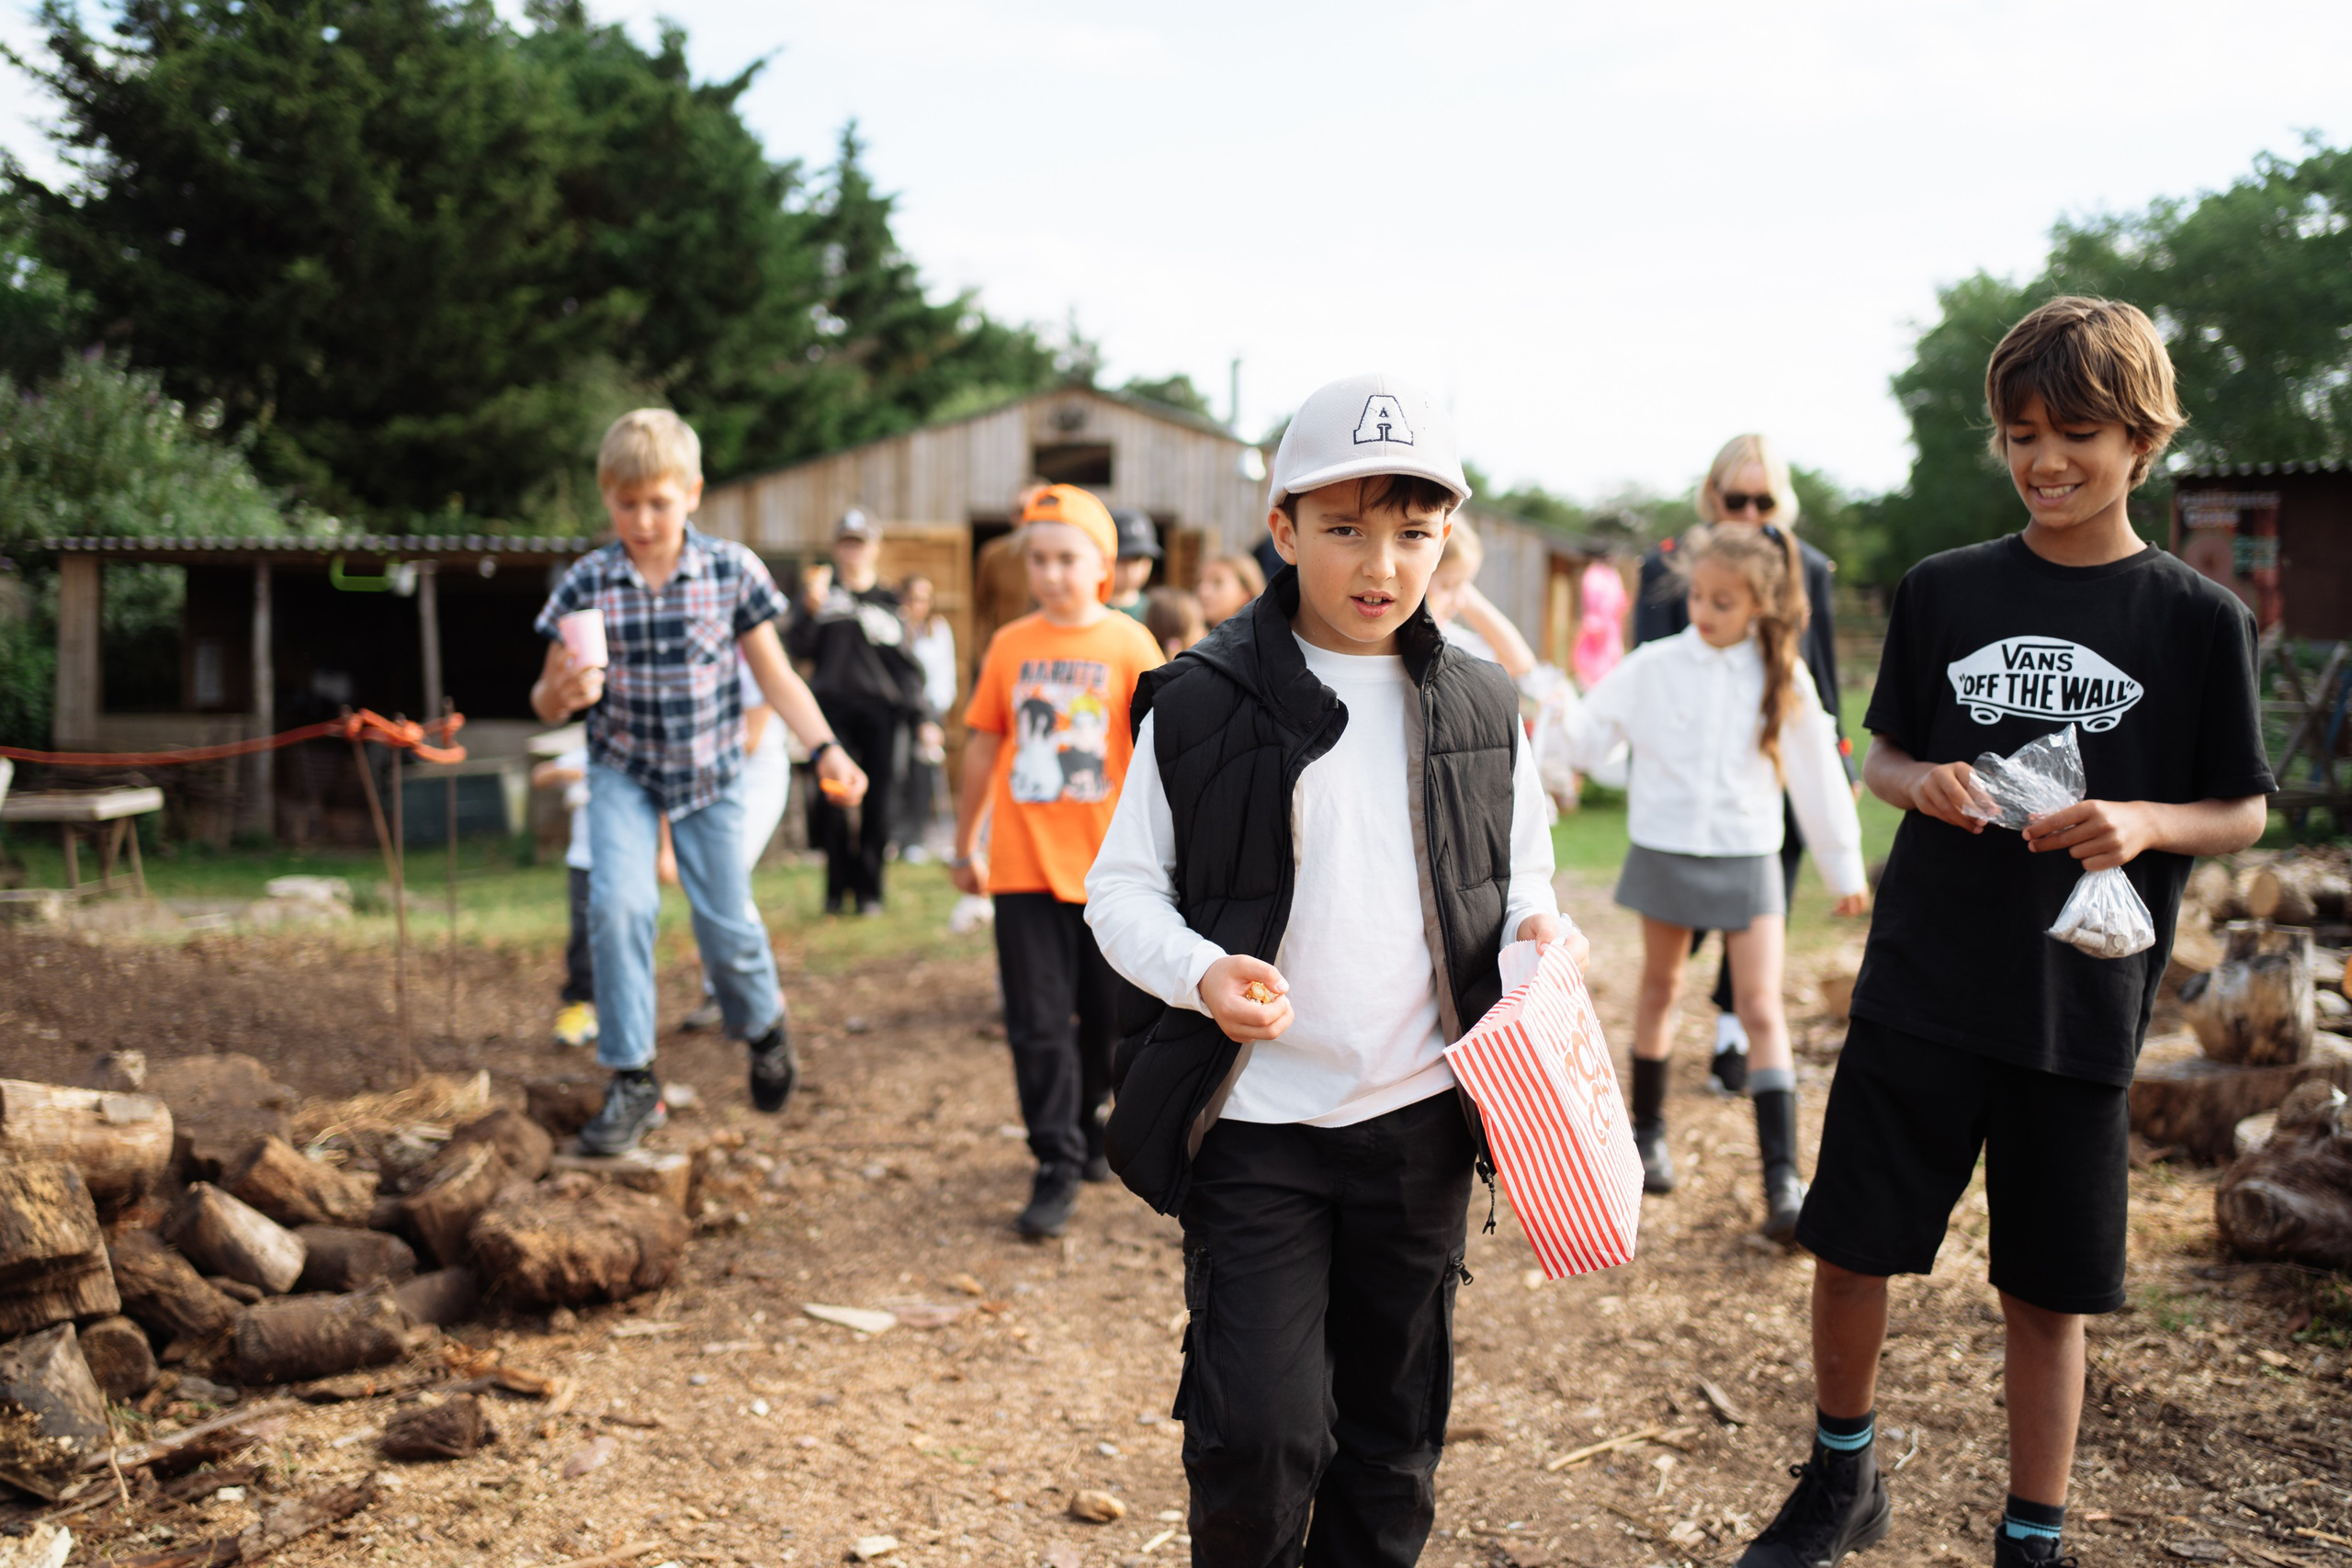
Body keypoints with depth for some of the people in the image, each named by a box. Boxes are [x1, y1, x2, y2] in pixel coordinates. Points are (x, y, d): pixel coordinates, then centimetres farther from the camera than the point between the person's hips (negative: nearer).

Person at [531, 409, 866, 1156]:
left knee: (727, 926, 2)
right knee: (618, 904, -20)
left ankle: (764, 1027, 36)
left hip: (709, 770, 0)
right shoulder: (586, 582, -8)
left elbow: (774, 675, -3)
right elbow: (546, 702, -3)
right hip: (622, 771, 0)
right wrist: (561, 693, -27)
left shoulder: (732, 570, -9)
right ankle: (633, 1080, -5)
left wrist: (824, 748, -17)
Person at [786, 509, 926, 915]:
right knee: (833, 798, -10)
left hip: (878, 711, 1)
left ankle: (869, 890, 9)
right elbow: (798, 648, 1)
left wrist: (914, 710, 5)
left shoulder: (888, 603, 15)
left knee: (877, 802, -1)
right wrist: (810, 612, -15)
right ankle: (837, 887, 3)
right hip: (832, 705, -1)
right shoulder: (822, 594, 11)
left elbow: (907, 662, 14)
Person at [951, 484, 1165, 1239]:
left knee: (1106, 1014, 12)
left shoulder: (1129, 645, -4)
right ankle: (1057, 1165, 5)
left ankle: (1089, 1128, 35)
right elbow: (983, 746, 12)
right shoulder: (1009, 645, 4)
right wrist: (964, 844, 16)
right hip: (1023, 866, 1)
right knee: (1038, 1021, -1)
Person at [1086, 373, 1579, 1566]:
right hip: (1256, 1121, -3)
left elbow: (1520, 875, 14)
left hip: (1419, 1120, 3)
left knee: (1393, 1423, 16)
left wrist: (1537, 929, -9)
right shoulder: (1201, 706, -7)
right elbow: (1123, 889, -3)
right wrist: (1198, 972, -23)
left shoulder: (1481, 712, 3)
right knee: (1258, 1429, -7)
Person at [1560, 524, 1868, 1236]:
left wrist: (1844, 866, 10)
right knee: (1661, 989, 15)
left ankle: (1783, 1178, -6)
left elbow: (1817, 776, 5)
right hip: (1665, 850, 1)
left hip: (1747, 857, 0)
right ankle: (1647, 1132, 33)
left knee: (1761, 1008, -6)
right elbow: (1590, 734, -4)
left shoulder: (1785, 680, -1)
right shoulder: (1654, 667, -4)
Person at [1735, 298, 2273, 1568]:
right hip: (1919, 987, 2)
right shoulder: (1944, 590, 3)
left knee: (2048, 1290, 8)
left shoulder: (2198, 620, -1)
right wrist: (1924, 784, -12)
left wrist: (2145, 823, -17)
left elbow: (2242, 814, 3)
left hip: (2080, 1012, -1)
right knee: (1850, 1249, 6)